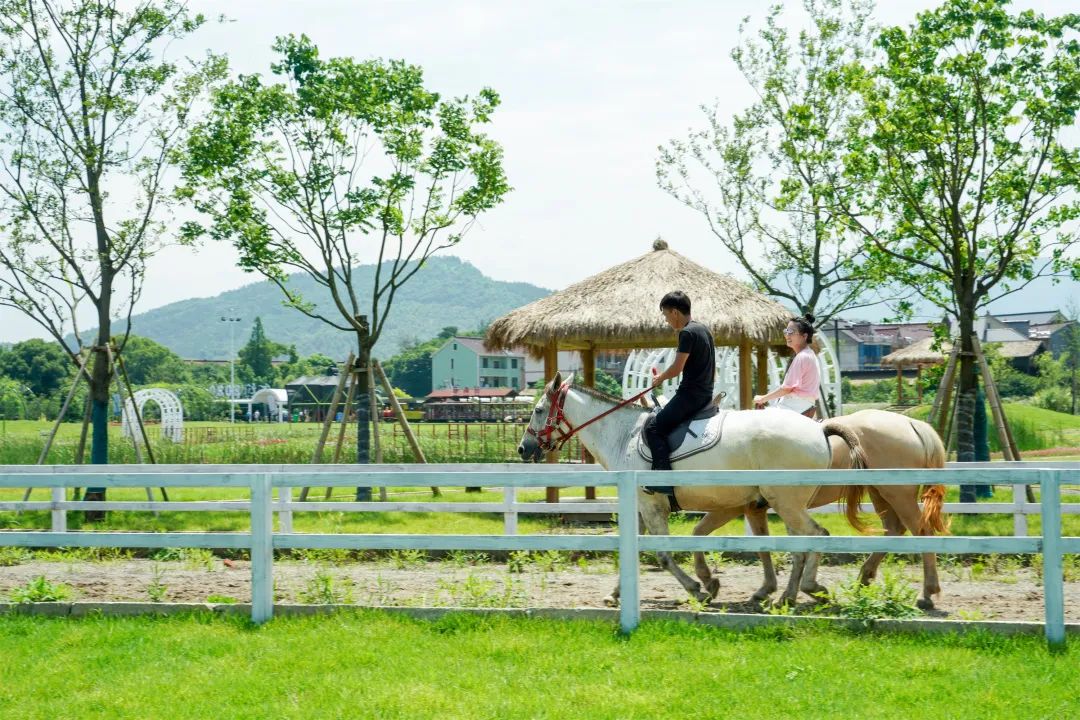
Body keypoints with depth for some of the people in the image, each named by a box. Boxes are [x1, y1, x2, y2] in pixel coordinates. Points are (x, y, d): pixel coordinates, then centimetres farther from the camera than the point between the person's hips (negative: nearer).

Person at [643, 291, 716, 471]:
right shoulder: (704, 330, 15)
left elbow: (677, 369, -17)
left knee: (654, 428, -13)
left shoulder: (687, 333, -14)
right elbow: (711, 366, 22)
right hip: (706, 393, 10)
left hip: (690, 393, -10)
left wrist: (660, 378, 2)